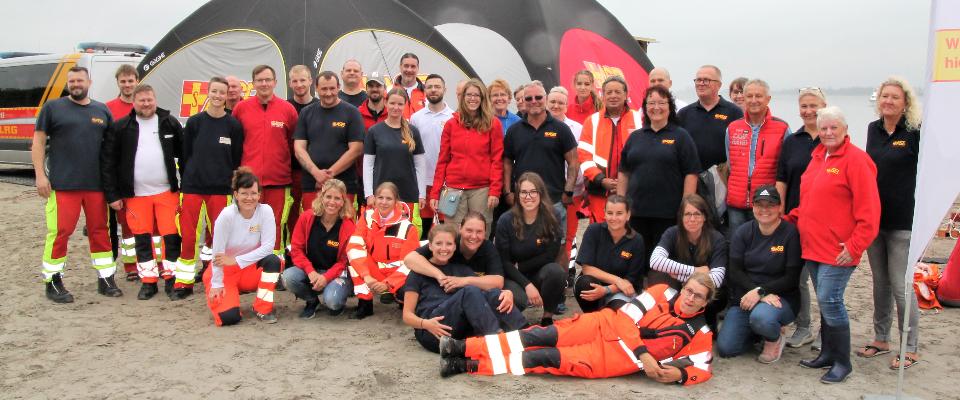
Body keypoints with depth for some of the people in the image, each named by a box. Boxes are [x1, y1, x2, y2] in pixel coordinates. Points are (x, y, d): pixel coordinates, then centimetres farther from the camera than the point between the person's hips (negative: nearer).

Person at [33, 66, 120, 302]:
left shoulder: (102, 111, 12)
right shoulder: (53, 108, 3)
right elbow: (38, 141, 2)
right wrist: (40, 175, -7)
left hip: (96, 184, 3)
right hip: (62, 184, -3)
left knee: (100, 230, 9)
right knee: (60, 231, -3)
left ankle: (106, 279, 19)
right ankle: (53, 282, 10)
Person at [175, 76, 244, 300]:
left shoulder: (234, 125, 1)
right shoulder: (194, 122, 2)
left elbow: (237, 159, 4)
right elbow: (185, 155, 7)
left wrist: (232, 185, 1)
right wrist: (185, 180, 4)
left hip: (221, 189, -1)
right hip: (192, 186, 1)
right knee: (188, 237, 1)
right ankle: (183, 282, 11)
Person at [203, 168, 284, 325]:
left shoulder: (265, 211, -15)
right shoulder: (227, 215, -22)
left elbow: (268, 246, -18)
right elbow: (217, 254, -17)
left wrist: (237, 260, -22)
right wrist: (217, 284, -13)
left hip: (250, 268, 3)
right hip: (224, 271, -3)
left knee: (273, 260, -27)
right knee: (229, 316, -21)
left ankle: (262, 308, -10)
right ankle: (215, 296, 16)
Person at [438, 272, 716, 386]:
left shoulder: (700, 335, 3)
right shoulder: (664, 293, 3)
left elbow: (703, 368, 0)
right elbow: (627, 316, -4)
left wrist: (679, 374, -22)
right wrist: (643, 353, -18)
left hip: (618, 358, -2)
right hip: (606, 325, 2)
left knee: (547, 359, -18)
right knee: (542, 336, -17)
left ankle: (469, 366, -18)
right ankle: (462, 347, -17)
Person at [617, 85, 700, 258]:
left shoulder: (681, 136, 2)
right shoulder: (635, 137, 12)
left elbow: (691, 174, -3)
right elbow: (623, 173, 14)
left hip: (668, 213, -3)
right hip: (636, 211, 3)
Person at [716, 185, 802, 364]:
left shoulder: (791, 233, -10)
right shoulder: (743, 232, 1)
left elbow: (792, 279, -10)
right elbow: (734, 272, -5)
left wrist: (760, 292, -20)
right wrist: (764, 294, -19)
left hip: (781, 298, -4)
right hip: (744, 298, 4)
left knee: (761, 317, -38)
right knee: (725, 348, -10)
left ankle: (775, 338, -1)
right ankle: (761, 329, 20)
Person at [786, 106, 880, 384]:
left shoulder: (855, 159, -10)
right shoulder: (817, 157, 14)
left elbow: (868, 210, -14)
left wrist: (855, 246, -17)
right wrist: (790, 219, 10)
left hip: (838, 250, -7)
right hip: (813, 246, 7)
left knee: (830, 301, -8)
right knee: (825, 302, 14)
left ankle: (842, 362, 6)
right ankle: (828, 353, 25)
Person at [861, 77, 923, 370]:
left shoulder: (916, 133, -10)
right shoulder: (873, 129, 8)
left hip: (903, 221, -6)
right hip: (873, 217, 6)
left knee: (900, 285, -2)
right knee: (880, 282, 14)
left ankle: (910, 349, 11)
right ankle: (881, 339, 27)